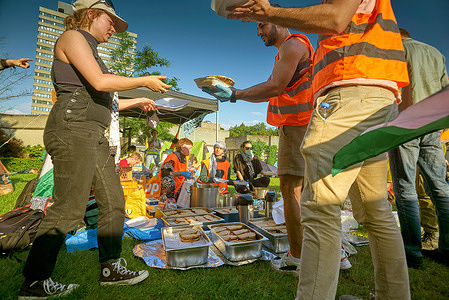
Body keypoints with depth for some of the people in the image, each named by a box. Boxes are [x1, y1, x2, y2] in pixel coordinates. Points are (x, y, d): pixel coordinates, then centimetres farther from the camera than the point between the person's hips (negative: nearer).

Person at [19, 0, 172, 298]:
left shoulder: (90, 51, 28)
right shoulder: (72, 37, 1)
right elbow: (99, 82, -16)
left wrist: (137, 101, 32)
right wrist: (144, 81, -6)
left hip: (94, 135, 9)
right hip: (73, 127, -9)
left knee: (113, 200, 5)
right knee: (69, 208, -8)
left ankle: (111, 268, 14)